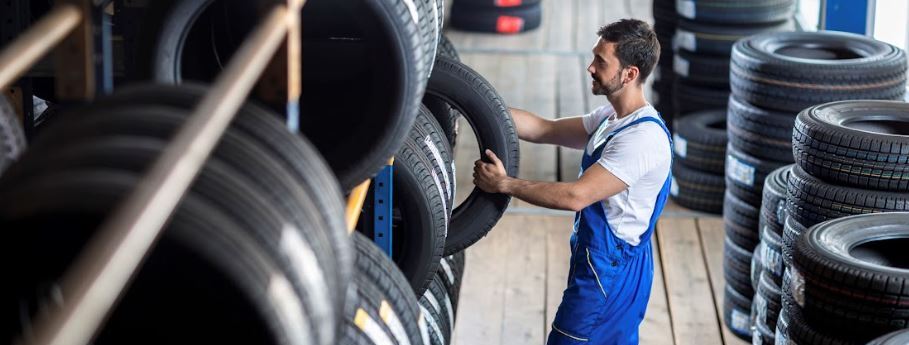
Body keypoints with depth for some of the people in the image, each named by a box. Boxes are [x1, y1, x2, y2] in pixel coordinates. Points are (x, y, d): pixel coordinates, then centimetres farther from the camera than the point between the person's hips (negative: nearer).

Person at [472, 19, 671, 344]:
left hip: (607, 273, -10)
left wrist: (503, 184, -22)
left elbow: (576, 196, -28)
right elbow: (545, 129, 7)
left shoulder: (643, 137, -25)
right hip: (616, 266, 10)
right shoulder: (611, 118, 7)